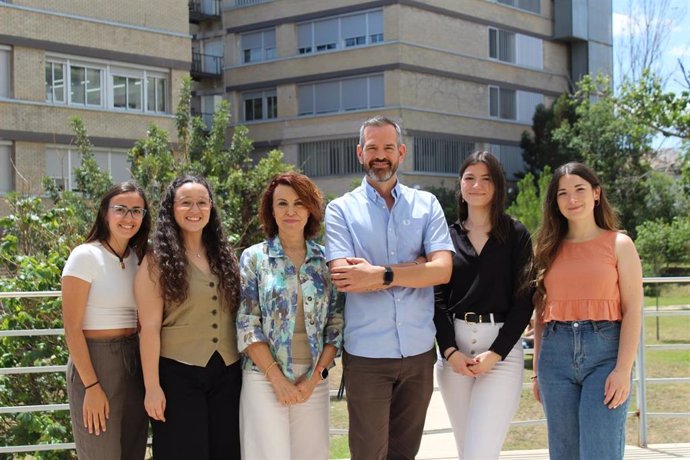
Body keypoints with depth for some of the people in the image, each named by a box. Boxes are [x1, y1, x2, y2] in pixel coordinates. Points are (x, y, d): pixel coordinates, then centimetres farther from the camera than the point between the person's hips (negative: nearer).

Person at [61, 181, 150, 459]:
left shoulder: (138, 259, 10)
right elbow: (72, 327, -12)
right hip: (95, 363, -6)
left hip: (134, 362, 6)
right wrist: (91, 385, -17)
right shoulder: (85, 256, -9)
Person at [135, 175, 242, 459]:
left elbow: (240, 316, 13)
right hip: (178, 373, -5)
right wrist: (152, 385, -14)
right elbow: (149, 326, -10)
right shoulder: (158, 261, -4)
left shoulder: (223, 256, 11)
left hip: (227, 373, 5)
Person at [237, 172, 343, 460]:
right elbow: (247, 324, -4)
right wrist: (277, 378, -10)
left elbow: (336, 323, 5)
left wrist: (315, 376, -5)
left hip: (313, 381, 2)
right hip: (265, 379, -2)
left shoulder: (326, 260, 6)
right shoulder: (254, 258, 1)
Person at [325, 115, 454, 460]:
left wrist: (381, 274, -17)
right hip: (366, 354, -2)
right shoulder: (341, 209, 0)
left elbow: (443, 269, -6)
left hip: (419, 351, 3)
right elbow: (343, 276, -14)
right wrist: (416, 267, -11)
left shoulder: (426, 204, 7)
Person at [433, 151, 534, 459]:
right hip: (453, 347, 3)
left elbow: (523, 301, -1)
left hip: (501, 347, -3)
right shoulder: (448, 236, 10)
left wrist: (495, 353, -11)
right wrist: (450, 351, -9)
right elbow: (438, 299, 5)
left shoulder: (516, 235, 3)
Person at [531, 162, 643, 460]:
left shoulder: (619, 244, 3)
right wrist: (537, 369, 11)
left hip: (604, 351, -3)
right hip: (556, 355, 4)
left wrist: (623, 369, -13)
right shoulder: (549, 249, 13)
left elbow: (633, 311, -3)